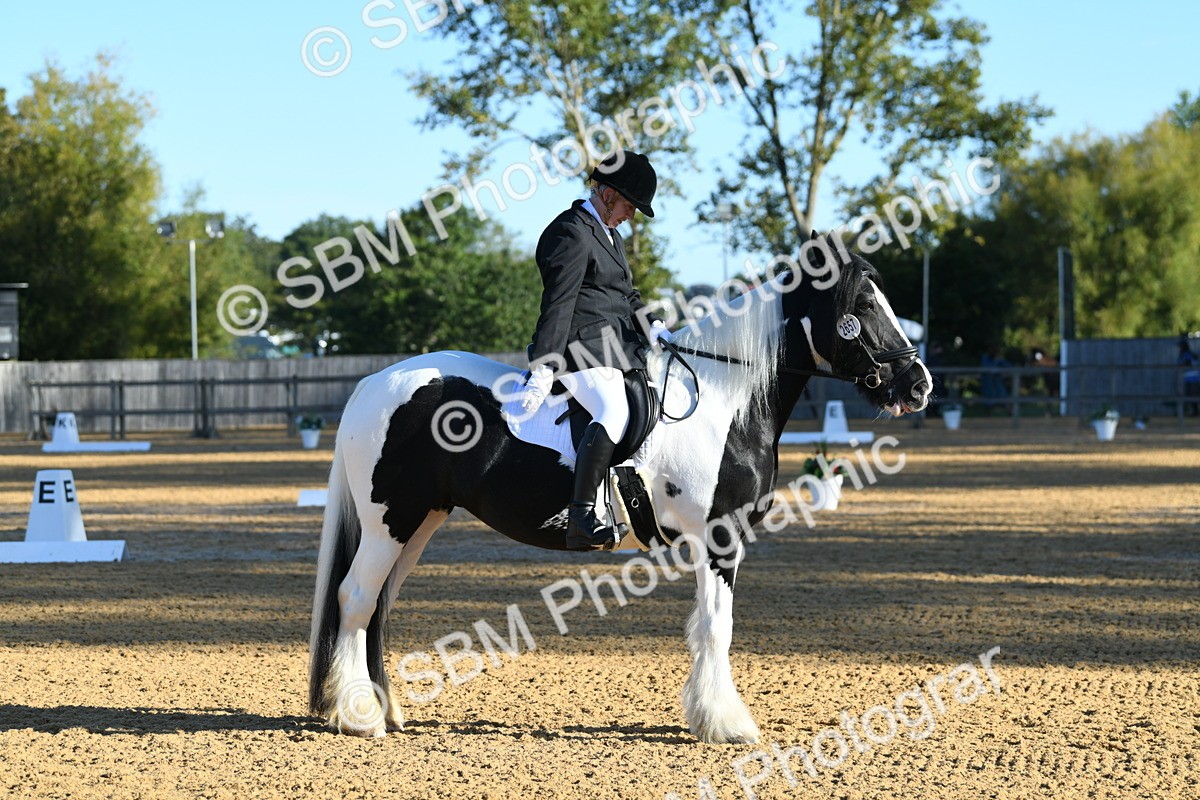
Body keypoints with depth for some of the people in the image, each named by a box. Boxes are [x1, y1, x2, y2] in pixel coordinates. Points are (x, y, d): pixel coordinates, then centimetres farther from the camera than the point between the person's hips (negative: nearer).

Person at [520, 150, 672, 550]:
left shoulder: (609, 234, 22)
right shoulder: (571, 234, -10)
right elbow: (557, 306, -17)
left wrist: (653, 326, 11)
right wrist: (542, 371, -21)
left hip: (619, 344, 11)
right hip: (584, 345, -11)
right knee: (614, 412, -32)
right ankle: (580, 520, -41)